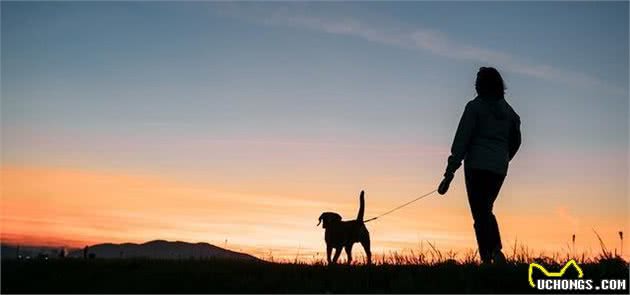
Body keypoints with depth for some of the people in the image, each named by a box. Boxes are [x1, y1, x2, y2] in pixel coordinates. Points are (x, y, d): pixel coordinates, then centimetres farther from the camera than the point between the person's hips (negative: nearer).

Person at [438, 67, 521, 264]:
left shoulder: (475, 106, -4)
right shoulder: (508, 110, 13)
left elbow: (462, 140, -10)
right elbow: (515, 141, 21)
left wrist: (450, 173, -11)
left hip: (477, 166, -5)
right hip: (500, 169, 6)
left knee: (480, 213, -3)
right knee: (486, 210, 19)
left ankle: (487, 258, -12)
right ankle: (496, 250, 5)